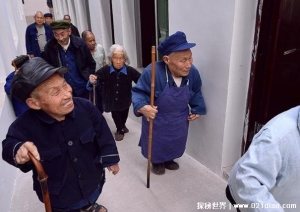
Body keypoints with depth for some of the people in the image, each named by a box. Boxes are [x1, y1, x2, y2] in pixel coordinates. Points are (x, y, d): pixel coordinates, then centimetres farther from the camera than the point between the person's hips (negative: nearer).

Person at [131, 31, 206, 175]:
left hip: (179, 121, 4)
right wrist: (142, 106, -43)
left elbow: (196, 93, 3)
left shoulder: (193, 73, -18)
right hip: (157, 121, -4)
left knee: (175, 144, 26)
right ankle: (156, 162, 52)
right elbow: (138, 92, -24)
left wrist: (197, 109, 4)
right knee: (156, 144, 20)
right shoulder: (152, 72, -35)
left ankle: (169, 159, 57)